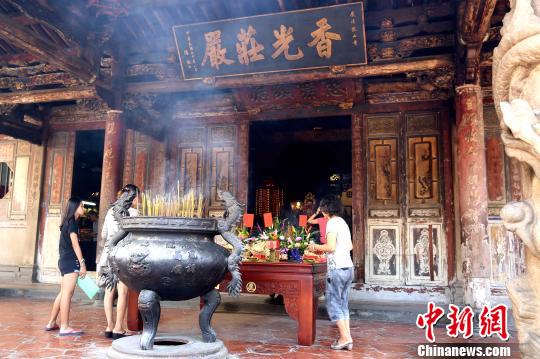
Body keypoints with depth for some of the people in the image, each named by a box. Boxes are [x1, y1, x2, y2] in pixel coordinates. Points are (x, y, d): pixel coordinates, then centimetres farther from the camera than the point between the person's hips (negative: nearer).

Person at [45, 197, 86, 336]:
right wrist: (82, 263, -16)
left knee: (63, 293, 14)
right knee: (67, 293, -10)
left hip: (64, 260, 10)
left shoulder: (67, 222, 20)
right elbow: (75, 244, -14)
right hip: (71, 261, -10)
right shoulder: (72, 222, -8)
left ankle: (51, 323, 20)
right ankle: (64, 327, -11)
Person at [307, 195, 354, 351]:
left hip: (337, 268, -9)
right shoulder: (343, 222, 16)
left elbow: (331, 247, -19)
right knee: (343, 304, 12)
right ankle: (347, 339, 13)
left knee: (333, 303, 1)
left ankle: (345, 337, 0)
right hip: (348, 268, 9)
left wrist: (316, 247, -2)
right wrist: (323, 248, 22)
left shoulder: (332, 223, -10)